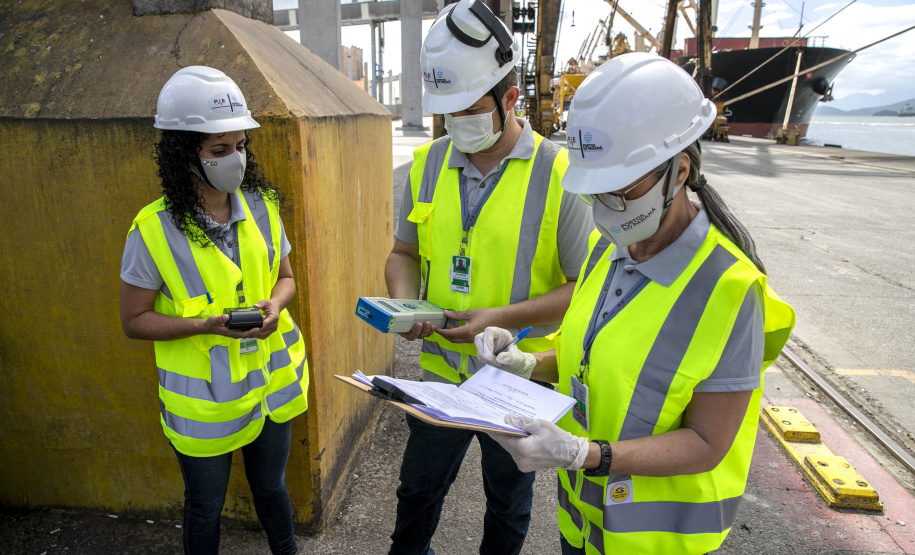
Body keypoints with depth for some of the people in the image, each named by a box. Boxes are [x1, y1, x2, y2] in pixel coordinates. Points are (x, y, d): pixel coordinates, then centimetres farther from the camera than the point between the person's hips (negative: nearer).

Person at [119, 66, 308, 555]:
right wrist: (206, 324, -24)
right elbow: (134, 321, -9)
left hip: (270, 381, 4)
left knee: (271, 486, 25)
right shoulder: (154, 230, -18)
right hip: (203, 401, -3)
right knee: (206, 507, 19)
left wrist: (274, 305, -16)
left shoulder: (262, 207, -6)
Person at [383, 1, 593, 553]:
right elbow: (404, 252, 8)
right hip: (441, 373, 4)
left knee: (508, 506, 22)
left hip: (520, 383, -3)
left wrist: (501, 316, -25)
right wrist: (404, 303, -13)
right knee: (418, 488, 25)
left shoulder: (559, 174, -17)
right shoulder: (427, 164, -2)